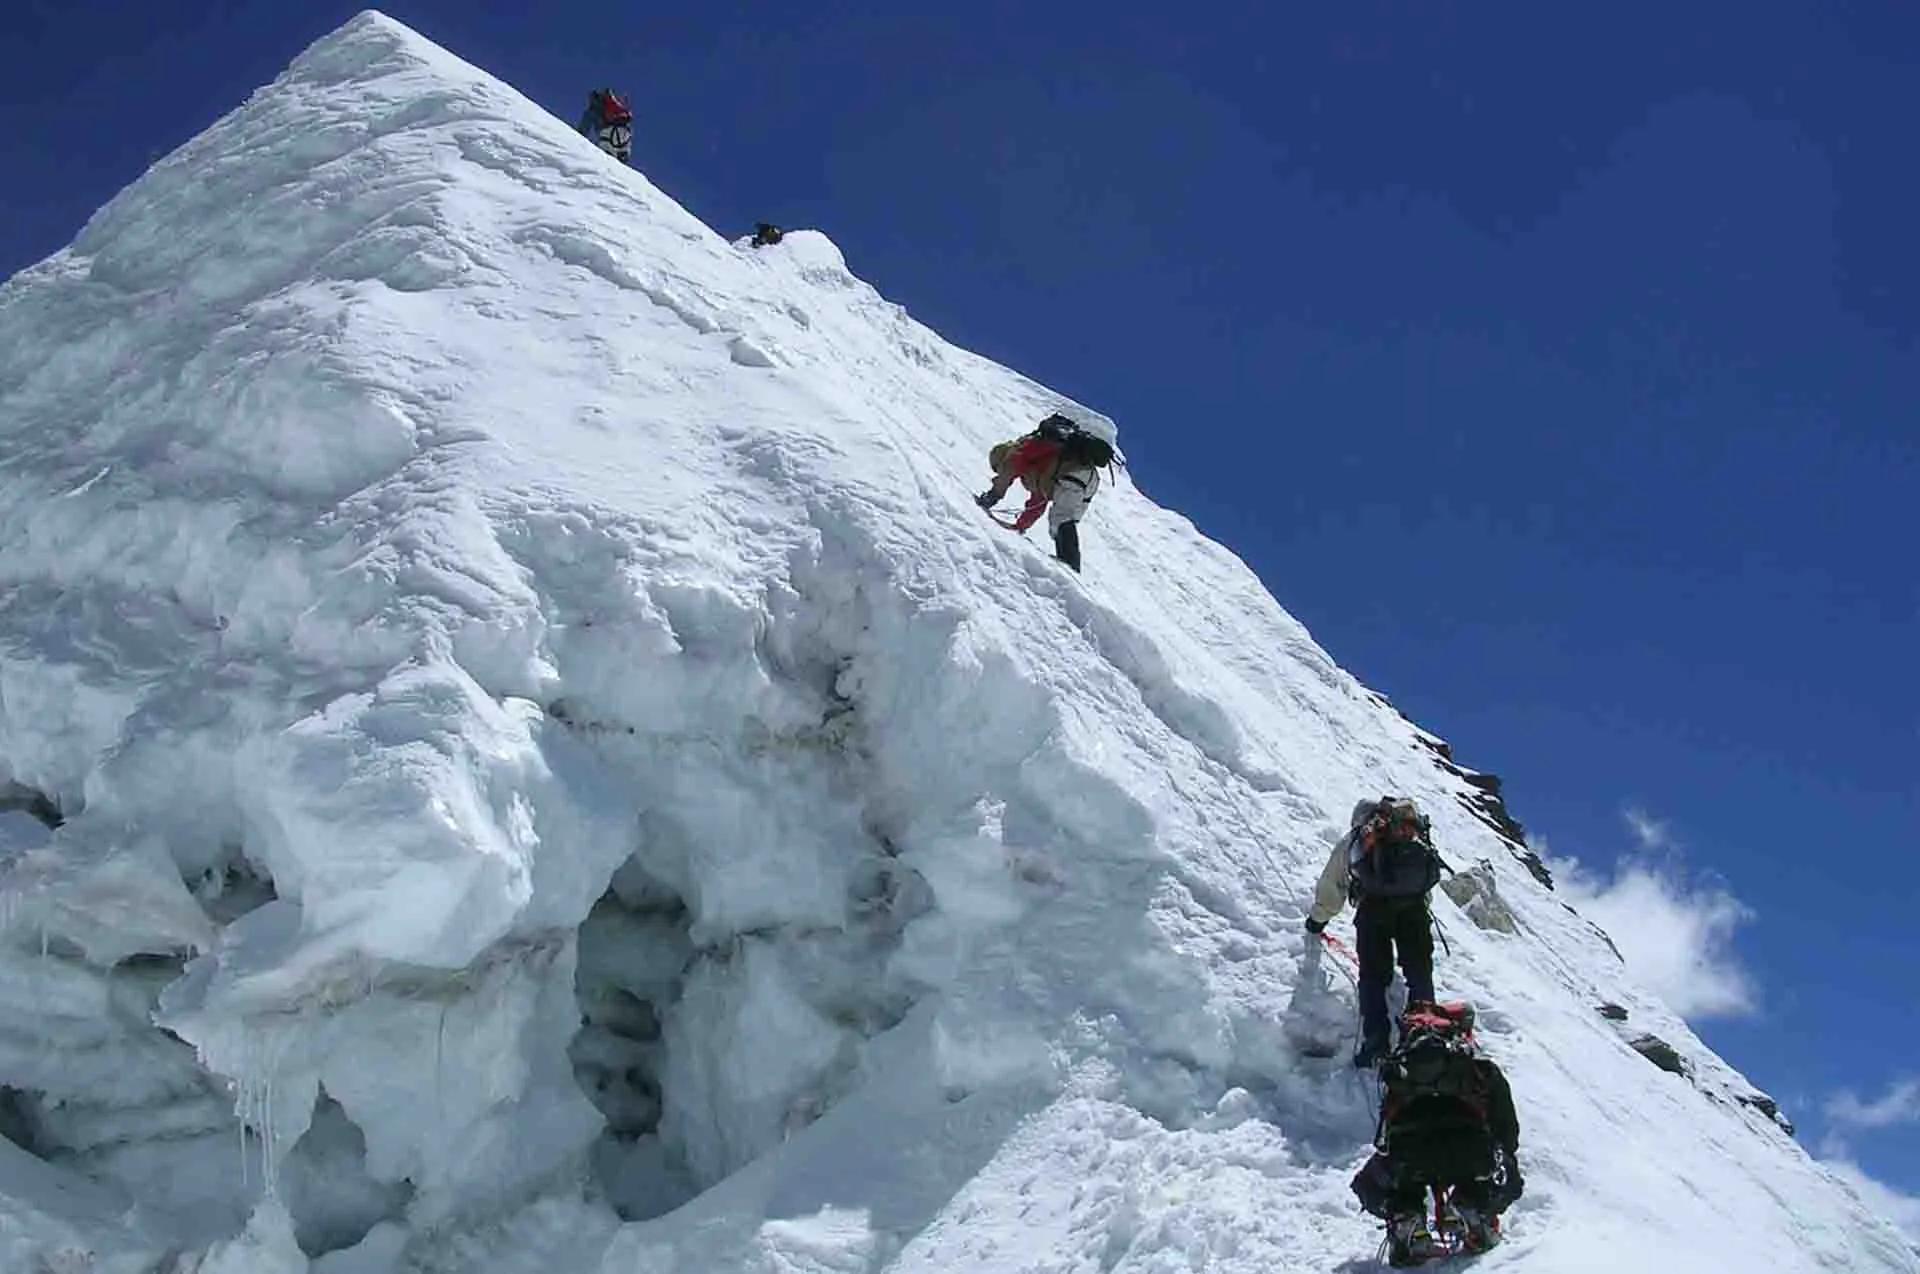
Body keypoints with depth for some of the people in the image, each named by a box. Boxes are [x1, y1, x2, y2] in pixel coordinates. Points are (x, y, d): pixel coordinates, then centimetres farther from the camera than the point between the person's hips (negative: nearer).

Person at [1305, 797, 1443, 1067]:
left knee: (1373, 975, 2)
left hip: (1374, 902, -1)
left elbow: (1331, 888, 33)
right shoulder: (1413, 826, 33)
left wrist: (1317, 920, 49)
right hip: (1414, 903, 1)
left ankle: (1374, 1044, -11)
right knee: (1419, 973, 9)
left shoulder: (1352, 839, 29)